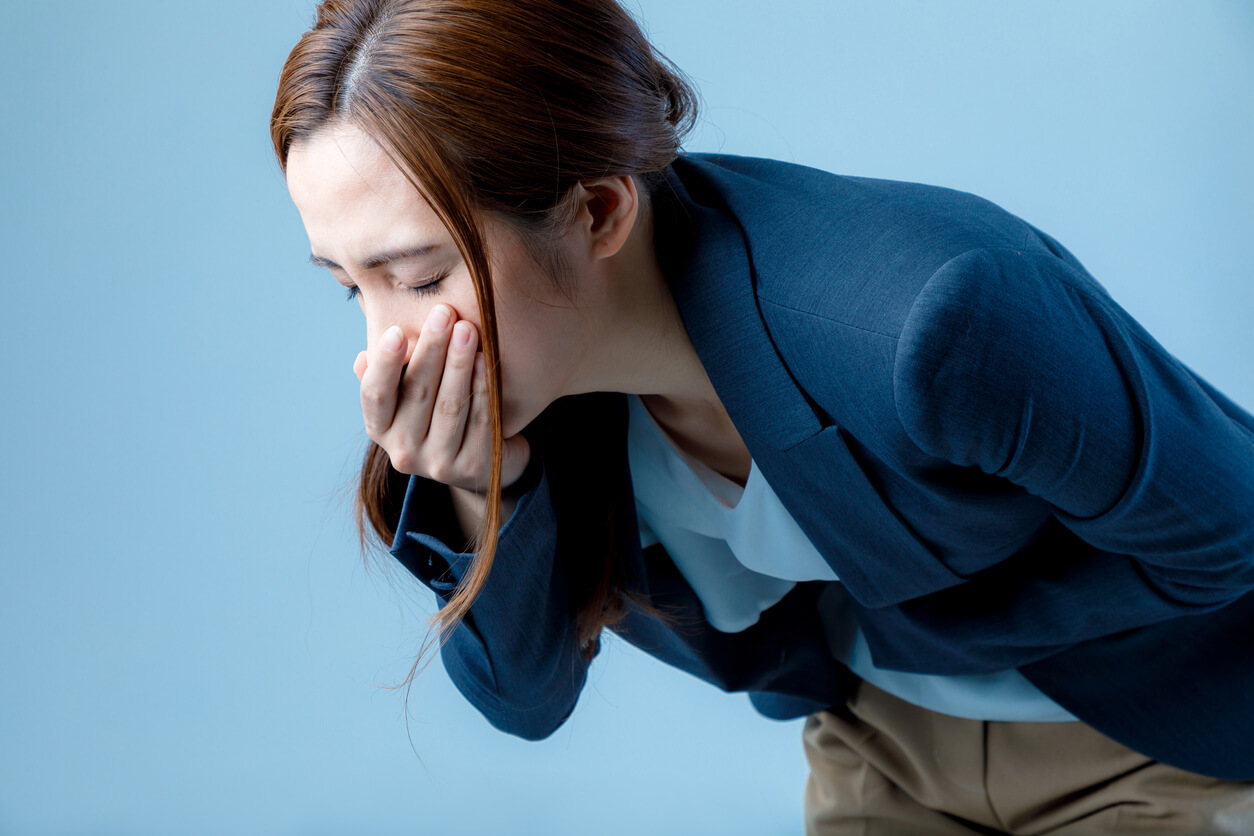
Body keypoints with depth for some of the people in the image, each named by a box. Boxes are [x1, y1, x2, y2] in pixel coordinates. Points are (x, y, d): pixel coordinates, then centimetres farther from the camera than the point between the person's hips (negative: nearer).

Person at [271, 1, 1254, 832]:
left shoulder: (928, 321, -40)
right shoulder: (520, 348, -20)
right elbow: (527, 697, -9)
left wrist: (880, 628, -16)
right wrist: (484, 498, -30)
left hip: (1154, 739, -3)